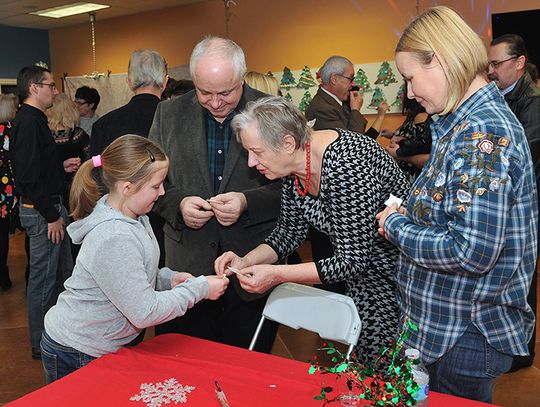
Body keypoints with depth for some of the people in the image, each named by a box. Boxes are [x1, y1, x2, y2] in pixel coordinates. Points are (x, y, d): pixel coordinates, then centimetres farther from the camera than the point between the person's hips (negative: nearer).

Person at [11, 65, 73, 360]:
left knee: (62, 272, 19)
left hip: (46, 207, 11)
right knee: (44, 279, 1)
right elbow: (28, 176, -24)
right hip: (42, 210, -11)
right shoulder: (29, 122, -18)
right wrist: (52, 215, -20)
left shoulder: (32, 120, 14)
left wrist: (61, 166, 16)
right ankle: (41, 345, 15)